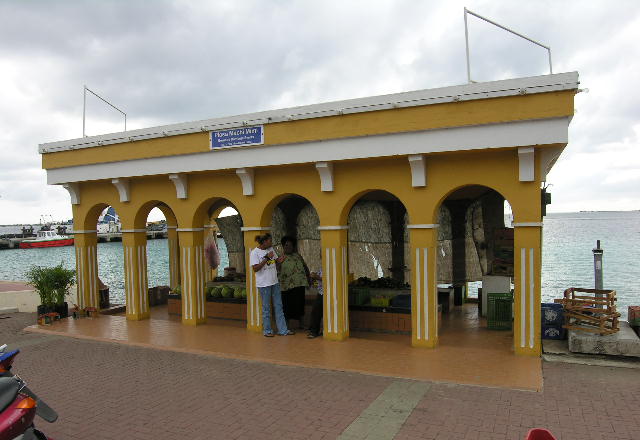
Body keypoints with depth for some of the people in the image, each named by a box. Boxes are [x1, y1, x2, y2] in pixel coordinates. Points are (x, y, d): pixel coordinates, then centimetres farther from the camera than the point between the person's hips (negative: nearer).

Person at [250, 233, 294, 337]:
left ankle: (283, 330, 16)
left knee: (278, 306, 9)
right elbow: (255, 268, -19)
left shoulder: (271, 249, 7)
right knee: (266, 308, 5)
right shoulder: (255, 253, -12)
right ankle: (267, 331, 19)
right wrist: (267, 258, -24)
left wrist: (280, 260, -4)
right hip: (264, 284, -6)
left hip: (275, 282, 7)